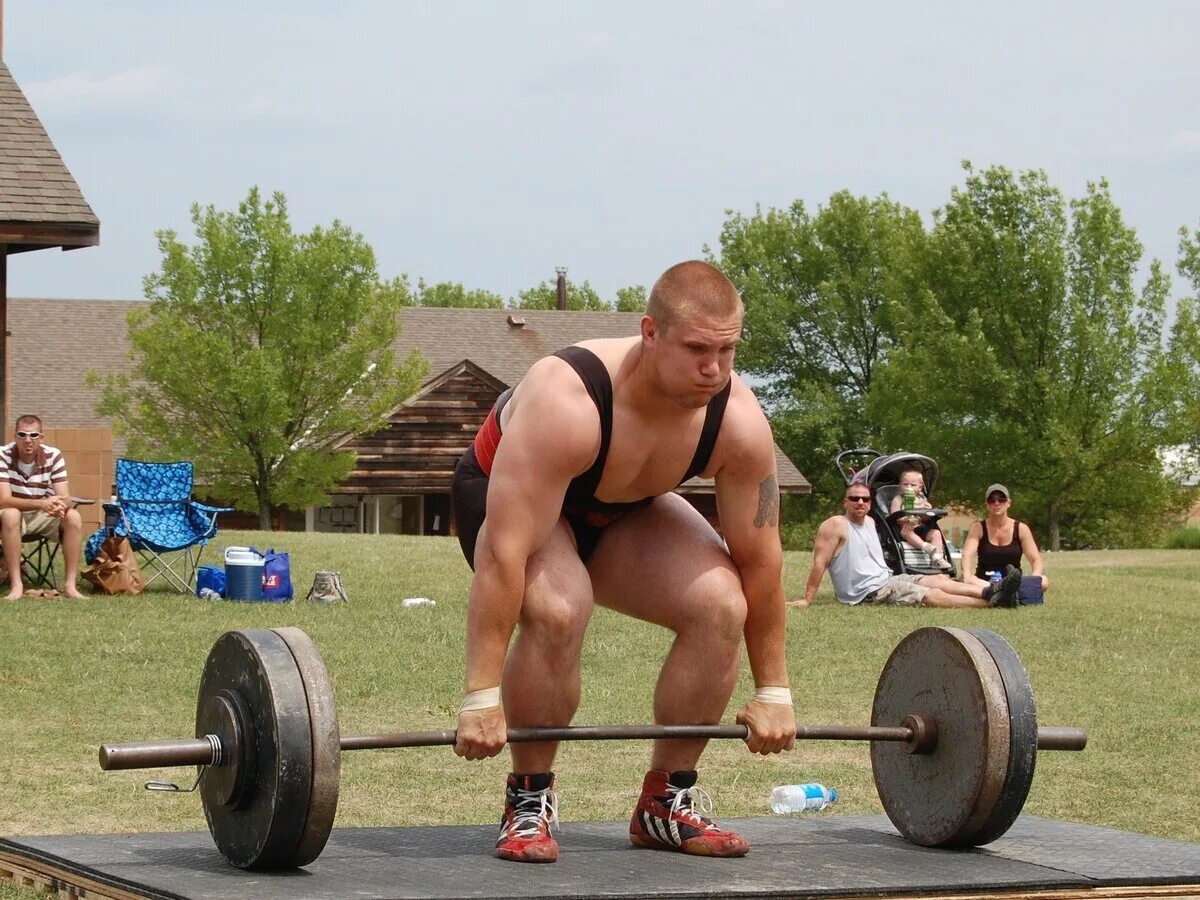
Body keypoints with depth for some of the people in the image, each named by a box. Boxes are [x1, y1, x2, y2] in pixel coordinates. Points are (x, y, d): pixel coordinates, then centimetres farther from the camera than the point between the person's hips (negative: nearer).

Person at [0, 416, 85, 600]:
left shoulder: (54, 456, -11)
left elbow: (65, 499, -16)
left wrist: (60, 506, -43)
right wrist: (42, 504, -43)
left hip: (43, 516, 3)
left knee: (73, 517, -24)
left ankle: (70, 585, -23)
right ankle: (16, 585, -35)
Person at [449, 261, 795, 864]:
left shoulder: (738, 420, -26)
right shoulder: (567, 403, -41)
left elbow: (760, 559, -15)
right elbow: (504, 550, -41)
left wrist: (773, 691, -12)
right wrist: (482, 697, -41)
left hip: (622, 511, 5)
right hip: (505, 494, -5)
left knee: (721, 605, -18)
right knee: (559, 610, -34)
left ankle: (666, 803, -1)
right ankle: (529, 803, -13)